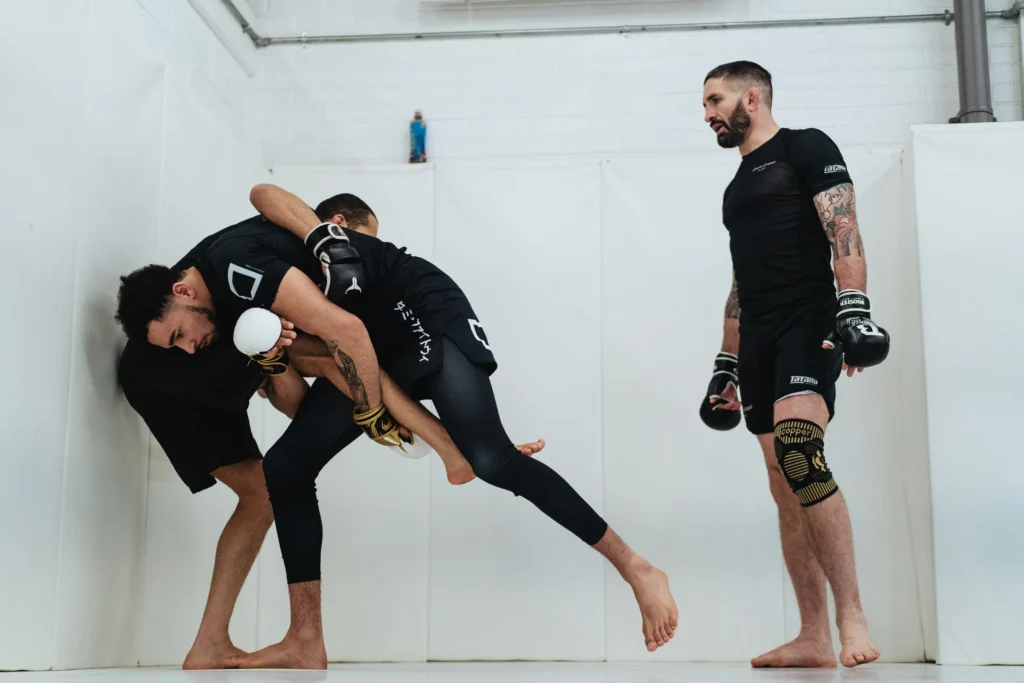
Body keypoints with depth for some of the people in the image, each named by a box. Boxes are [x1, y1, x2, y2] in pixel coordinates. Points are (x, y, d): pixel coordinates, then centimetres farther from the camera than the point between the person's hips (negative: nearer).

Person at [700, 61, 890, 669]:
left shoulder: (806, 148, 3)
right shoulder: (737, 187, 25)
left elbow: (844, 231, -11)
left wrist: (855, 311, -25)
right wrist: (727, 367, 22)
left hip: (807, 324, -8)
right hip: (759, 343, 8)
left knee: (798, 449, -29)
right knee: (787, 491, 3)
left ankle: (852, 617, -25)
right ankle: (815, 639, 6)